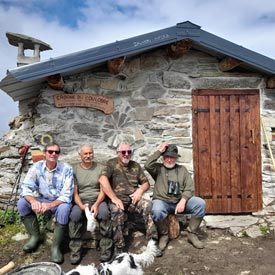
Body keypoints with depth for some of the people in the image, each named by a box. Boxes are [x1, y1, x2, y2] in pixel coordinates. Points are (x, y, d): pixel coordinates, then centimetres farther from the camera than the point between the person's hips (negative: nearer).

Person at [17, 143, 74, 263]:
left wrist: (50, 205, -39)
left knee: (64, 209, -35)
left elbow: (66, 195, -23)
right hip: (42, 200, 4)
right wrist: (33, 201, -37)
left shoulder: (66, 169, -18)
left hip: (60, 202, -3)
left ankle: (56, 246, -16)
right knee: (22, 203, -18)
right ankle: (35, 236, 1)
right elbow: (26, 187, -15)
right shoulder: (36, 167, -10)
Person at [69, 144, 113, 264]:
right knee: (74, 215, -31)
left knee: (104, 213, -31)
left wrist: (96, 204, -17)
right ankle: (75, 250, -15)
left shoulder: (100, 168, 6)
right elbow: (74, 192, -1)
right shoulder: (74, 169, 5)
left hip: (98, 200, 0)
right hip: (80, 201, 0)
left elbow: (103, 190, 1)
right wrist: (82, 206, -18)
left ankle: (106, 249, -14)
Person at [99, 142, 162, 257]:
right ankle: (119, 249, -22)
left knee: (148, 205, -27)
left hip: (133, 200, 3)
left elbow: (146, 183, 17)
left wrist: (140, 190, -7)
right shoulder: (112, 163, 2)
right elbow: (102, 180, -16)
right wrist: (114, 198, -22)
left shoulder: (135, 165, 16)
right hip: (118, 200, -3)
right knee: (117, 210, -36)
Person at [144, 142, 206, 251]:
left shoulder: (182, 169, 15)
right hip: (162, 201, -2)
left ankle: (191, 234, -4)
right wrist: (159, 151, -8)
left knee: (200, 203, -23)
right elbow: (147, 165, -14)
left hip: (180, 201, 2)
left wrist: (182, 201, -14)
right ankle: (164, 235, -6)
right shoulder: (158, 168, 10)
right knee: (157, 210, -36)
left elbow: (189, 188, 4)